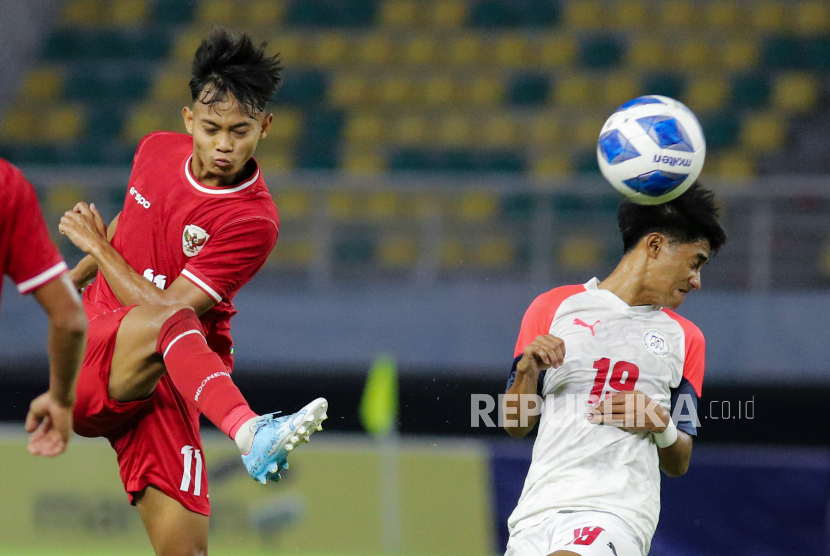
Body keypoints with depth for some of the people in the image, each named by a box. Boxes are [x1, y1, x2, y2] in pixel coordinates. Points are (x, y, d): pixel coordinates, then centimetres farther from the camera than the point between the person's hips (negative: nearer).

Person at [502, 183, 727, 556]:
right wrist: (527, 371, -5)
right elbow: (516, 426, 14)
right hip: (539, 508, 2)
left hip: (621, 514, -2)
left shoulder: (685, 338, 17)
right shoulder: (553, 308, 13)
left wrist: (660, 424, -4)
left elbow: (678, 465, 17)